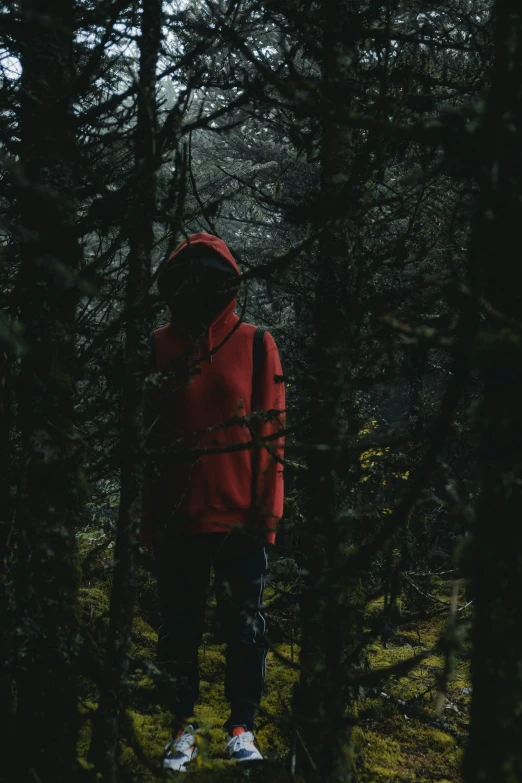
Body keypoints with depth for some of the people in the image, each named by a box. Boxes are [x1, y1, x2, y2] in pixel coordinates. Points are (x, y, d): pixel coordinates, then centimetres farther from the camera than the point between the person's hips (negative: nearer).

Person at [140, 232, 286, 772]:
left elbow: (271, 432, -1)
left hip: (239, 518, -1)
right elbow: (146, 436, 6)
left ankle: (241, 724, 20)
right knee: (178, 628, 10)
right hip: (176, 519, 1)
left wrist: (267, 511, -6)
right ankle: (182, 723, 23)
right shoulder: (159, 347, 3)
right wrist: (148, 518, 2)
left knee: (244, 628, 7)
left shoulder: (255, 344, -1)